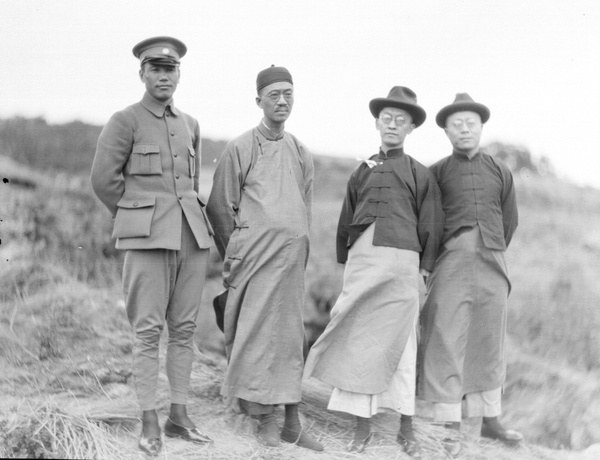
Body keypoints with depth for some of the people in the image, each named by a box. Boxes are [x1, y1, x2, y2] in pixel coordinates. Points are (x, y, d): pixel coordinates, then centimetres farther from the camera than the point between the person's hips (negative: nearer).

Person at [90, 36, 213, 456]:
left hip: (192, 234, 5)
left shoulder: (190, 125, 15)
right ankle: (149, 422, 3)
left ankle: (180, 415, 16)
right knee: (148, 330, -4)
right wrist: (140, 216, 5)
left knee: (185, 328, 7)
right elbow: (103, 178, -2)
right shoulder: (125, 122, -1)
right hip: (148, 238, -5)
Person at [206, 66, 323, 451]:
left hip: (292, 256, 5)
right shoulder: (240, 149, 1)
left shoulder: (302, 154, 16)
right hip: (254, 253, -4)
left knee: (290, 336, 5)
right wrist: (235, 253, 4)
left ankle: (292, 423, 9)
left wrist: (298, 251, 15)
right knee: (257, 334, -6)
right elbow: (220, 207, 3)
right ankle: (266, 420, -1)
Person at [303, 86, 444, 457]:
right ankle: (363, 425, 10)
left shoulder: (420, 174, 10)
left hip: (402, 262, -2)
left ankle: (407, 428, 11)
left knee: (400, 344, 1)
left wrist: (425, 266, 1)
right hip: (361, 260, 3)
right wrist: (345, 261, 14)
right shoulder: (362, 171, 17)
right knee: (358, 342, 1)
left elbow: (432, 225, 8)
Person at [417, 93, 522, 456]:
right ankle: (451, 428, -1)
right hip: (450, 266, -3)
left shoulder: (500, 172, 11)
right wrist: (436, 260, 8)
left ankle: (491, 420, 19)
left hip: (492, 267, 3)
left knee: (490, 343, 9)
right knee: (447, 342, -6)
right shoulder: (436, 173, 3)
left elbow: (510, 221, 18)